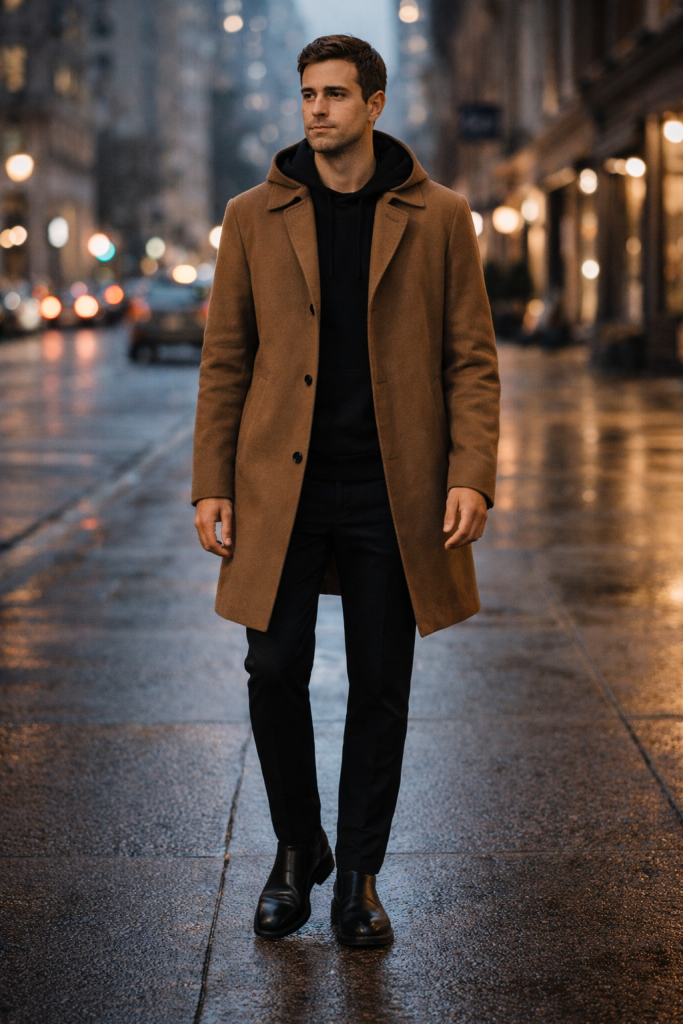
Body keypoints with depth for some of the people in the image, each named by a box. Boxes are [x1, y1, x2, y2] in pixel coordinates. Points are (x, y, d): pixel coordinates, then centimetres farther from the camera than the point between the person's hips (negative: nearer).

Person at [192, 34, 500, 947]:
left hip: (391, 490, 0)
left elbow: (472, 358, 2)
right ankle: (297, 850, 25)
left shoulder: (438, 219, 3)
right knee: (275, 672, 2)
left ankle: (359, 875, 20)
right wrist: (212, 484, 0)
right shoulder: (255, 217, 6)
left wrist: (470, 476, -9)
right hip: (281, 486, 1)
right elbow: (225, 359, 7)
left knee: (381, 689, 5)